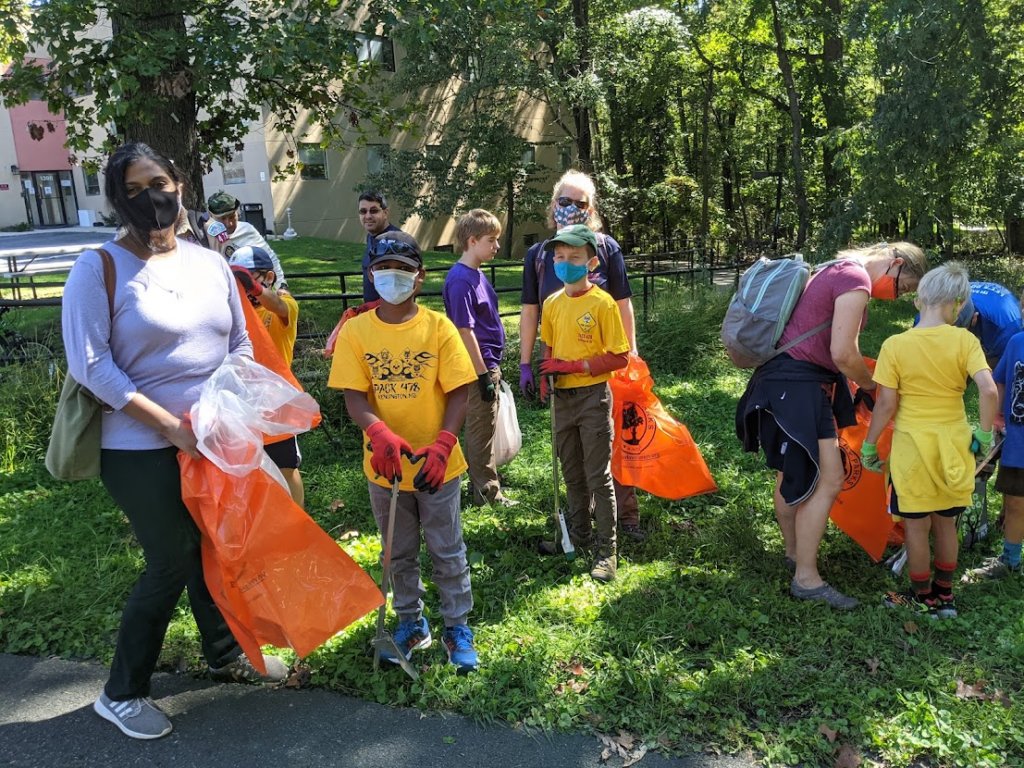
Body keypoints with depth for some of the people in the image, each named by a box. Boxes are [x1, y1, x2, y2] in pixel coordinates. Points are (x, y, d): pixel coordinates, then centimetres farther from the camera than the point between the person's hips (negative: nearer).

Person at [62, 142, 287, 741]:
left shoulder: (211, 264, 5)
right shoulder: (100, 268, -11)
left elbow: (240, 343, 11)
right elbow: (91, 365, -16)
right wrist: (169, 424, -20)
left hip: (215, 439, 6)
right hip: (142, 450, -5)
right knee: (172, 562, 2)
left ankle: (228, 656, 40)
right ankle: (122, 693, 23)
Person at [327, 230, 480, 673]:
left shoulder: (439, 327, -8)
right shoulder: (356, 331, -4)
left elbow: (458, 392, -9)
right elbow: (354, 396, -10)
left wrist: (443, 444, -23)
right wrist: (379, 433, -29)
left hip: (437, 465, -1)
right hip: (385, 465, 2)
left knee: (447, 552, 11)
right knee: (399, 554, 18)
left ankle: (457, 627, 30)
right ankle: (411, 624, 37)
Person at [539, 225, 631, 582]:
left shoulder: (602, 303, -12)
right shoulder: (552, 304, 5)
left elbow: (619, 357, -13)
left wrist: (573, 366, -19)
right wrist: (546, 373, -2)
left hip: (593, 396, -6)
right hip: (563, 397, 6)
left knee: (598, 476, 0)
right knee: (571, 472, 18)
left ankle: (606, 550, 11)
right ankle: (578, 534, 34)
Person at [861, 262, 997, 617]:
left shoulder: (894, 345, -10)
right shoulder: (965, 341, -8)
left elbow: (886, 404, -10)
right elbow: (989, 391, -16)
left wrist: (869, 444, 0)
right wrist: (984, 433, -2)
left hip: (912, 446, -2)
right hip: (953, 447, 3)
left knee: (916, 526, 10)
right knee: (946, 524, 18)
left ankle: (922, 598, 24)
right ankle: (944, 596, 32)